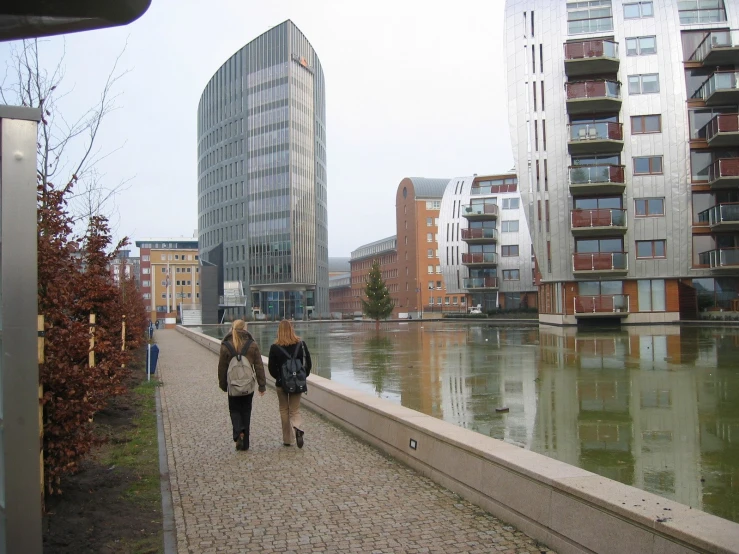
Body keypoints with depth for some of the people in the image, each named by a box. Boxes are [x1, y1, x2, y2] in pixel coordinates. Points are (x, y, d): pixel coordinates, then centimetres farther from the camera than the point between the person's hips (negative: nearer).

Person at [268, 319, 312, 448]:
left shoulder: (274, 347, -11)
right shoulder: (301, 344, -5)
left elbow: (271, 367, -7)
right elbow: (308, 363, -1)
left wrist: (278, 377, 8)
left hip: (281, 384, -1)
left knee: (284, 410, 14)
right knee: (295, 409, 11)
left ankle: (287, 439, 16)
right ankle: (298, 428, -19)